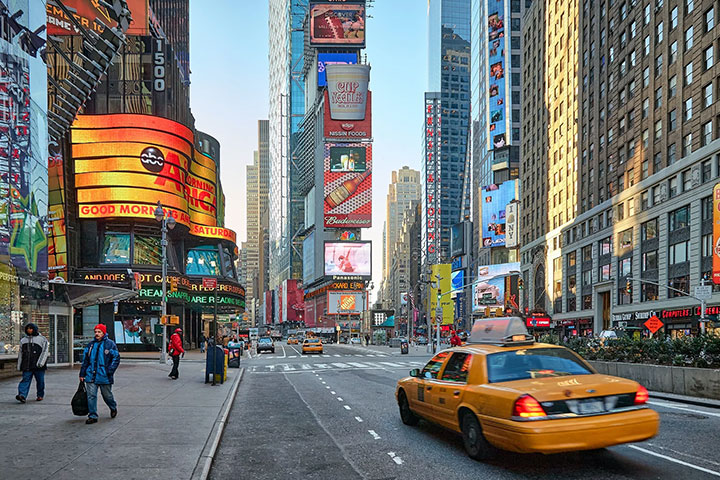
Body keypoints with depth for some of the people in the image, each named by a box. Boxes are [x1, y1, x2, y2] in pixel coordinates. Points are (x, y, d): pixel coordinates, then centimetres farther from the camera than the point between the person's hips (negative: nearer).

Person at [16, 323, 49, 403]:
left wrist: (40, 363, -16)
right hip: (27, 366, 3)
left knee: (40, 381, 3)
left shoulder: (42, 339, 4)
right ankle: (22, 395, -24)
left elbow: (45, 351, -5)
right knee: (25, 379, -11)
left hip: (38, 366, -3)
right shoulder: (23, 340, 17)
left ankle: (40, 395, 17)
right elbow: (20, 354, 21)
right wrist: (19, 366, 16)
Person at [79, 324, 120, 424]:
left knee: (107, 395, 9)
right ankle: (92, 416, 6)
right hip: (91, 376, 3)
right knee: (91, 396, -1)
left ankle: (113, 408, 37)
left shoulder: (110, 344, -3)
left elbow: (116, 359, -4)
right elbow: (85, 360, 15)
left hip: (104, 377, -3)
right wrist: (82, 374, 11)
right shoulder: (91, 345, 10)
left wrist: (110, 371, -14)